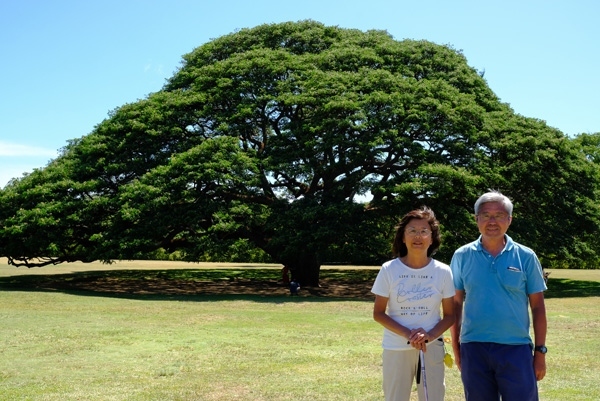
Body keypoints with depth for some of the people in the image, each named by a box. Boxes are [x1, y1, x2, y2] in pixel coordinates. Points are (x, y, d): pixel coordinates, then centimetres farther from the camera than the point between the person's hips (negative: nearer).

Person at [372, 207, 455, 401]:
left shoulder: (443, 271, -3)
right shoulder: (389, 270, -6)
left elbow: (449, 315, 1)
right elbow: (378, 313, -4)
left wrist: (430, 336, -18)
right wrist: (407, 334, -18)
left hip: (432, 348, 1)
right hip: (396, 348, -1)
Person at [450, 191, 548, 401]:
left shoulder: (525, 257, 1)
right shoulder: (462, 256, 3)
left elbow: (537, 306, 4)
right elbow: (456, 303, 7)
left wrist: (540, 351, 1)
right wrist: (455, 346, 4)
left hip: (516, 349, -1)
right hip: (474, 349, 1)